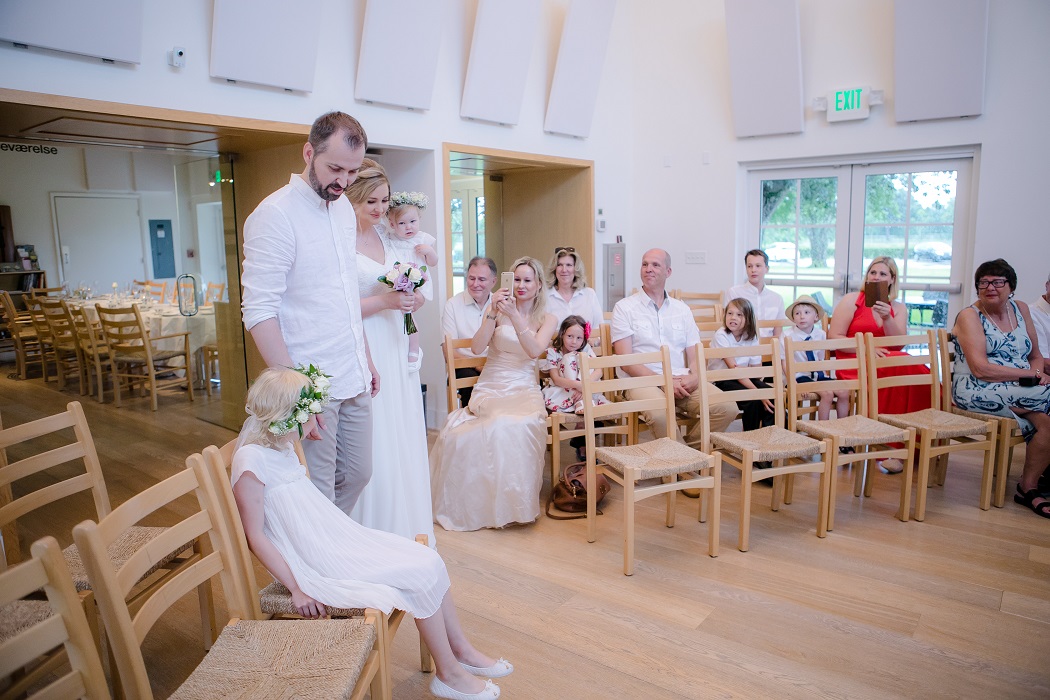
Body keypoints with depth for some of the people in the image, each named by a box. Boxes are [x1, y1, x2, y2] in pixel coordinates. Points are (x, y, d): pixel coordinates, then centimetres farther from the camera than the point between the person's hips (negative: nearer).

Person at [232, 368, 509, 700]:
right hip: (315, 562, -8)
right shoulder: (250, 460, -18)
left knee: (429, 560, -2)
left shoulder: (281, 447, 8)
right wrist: (296, 588, -17)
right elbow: (255, 536, -17)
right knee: (421, 574, -12)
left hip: (337, 540, 8)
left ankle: (461, 649, 13)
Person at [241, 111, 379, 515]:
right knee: (318, 499, 2)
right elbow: (259, 313, -20)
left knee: (358, 474, 18)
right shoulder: (275, 215, -15)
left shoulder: (344, 208, 10)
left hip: (354, 379, 8)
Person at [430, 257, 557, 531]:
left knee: (518, 428, -34)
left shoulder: (547, 319, 9)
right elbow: (476, 347, -5)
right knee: (501, 427, -32)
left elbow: (534, 350, -12)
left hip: (524, 390, 0)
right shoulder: (497, 309, 7)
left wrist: (514, 316, -22)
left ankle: (514, 501, -16)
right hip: (490, 389, 0)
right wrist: (493, 313, -17)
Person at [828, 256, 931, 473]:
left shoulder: (898, 308, 17)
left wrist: (887, 318, -13)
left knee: (920, 372, -27)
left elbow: (898, 344, 2)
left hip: (886, 362, 4)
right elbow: (834, 338, -6)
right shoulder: (852, 300, 5)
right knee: (898, 372, -33)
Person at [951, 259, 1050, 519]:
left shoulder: (1021, 309, 15)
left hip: (1020, 395, 6)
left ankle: (1028, 487, -8)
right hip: (977, 393, -5)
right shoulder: (969, 315, -3)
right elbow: (980, 369, -13)